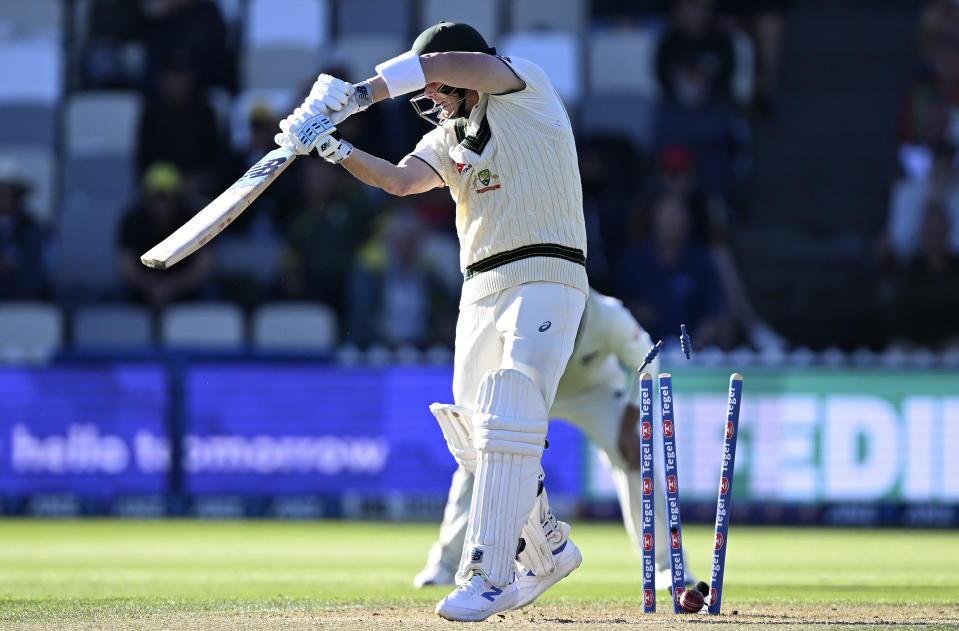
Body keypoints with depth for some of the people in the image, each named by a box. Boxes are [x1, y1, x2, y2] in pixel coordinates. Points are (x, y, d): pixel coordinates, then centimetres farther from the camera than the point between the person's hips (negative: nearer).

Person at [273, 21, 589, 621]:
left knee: (507, 426, -19)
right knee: (475, 436, 9)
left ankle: (487, 576, -22)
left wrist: (359, 95, -21)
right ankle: (548, 550, 29)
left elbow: (452, 64, -20)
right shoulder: (449, 138, 16)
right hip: (482, 291, 8)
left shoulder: (526, 88, -3)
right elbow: (399, 179, -3)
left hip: (546, 279, -8)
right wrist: (335, 148, -19)